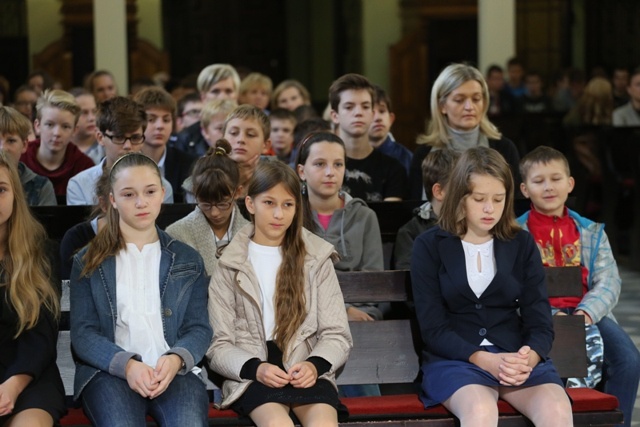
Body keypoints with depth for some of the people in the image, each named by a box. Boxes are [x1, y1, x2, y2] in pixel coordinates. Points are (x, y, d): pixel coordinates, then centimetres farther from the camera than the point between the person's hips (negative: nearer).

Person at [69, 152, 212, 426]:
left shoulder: (188, 259, 18)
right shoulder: (88, 262, 13)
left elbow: (199, 328, 10)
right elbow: (82, 333, 4)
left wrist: (176, 359, -13)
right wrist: (126, 365, -15)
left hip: (174, 370, 1)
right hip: (109, 372, -1)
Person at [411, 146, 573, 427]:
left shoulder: (522, 244, 11)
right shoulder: (429, 246, 3)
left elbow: (540, 322, 5)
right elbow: (433, 329, -3)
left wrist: (528, 358, -19)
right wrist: (486, 360, -20)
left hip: (517, 357, 3)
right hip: (455, 359, -2)